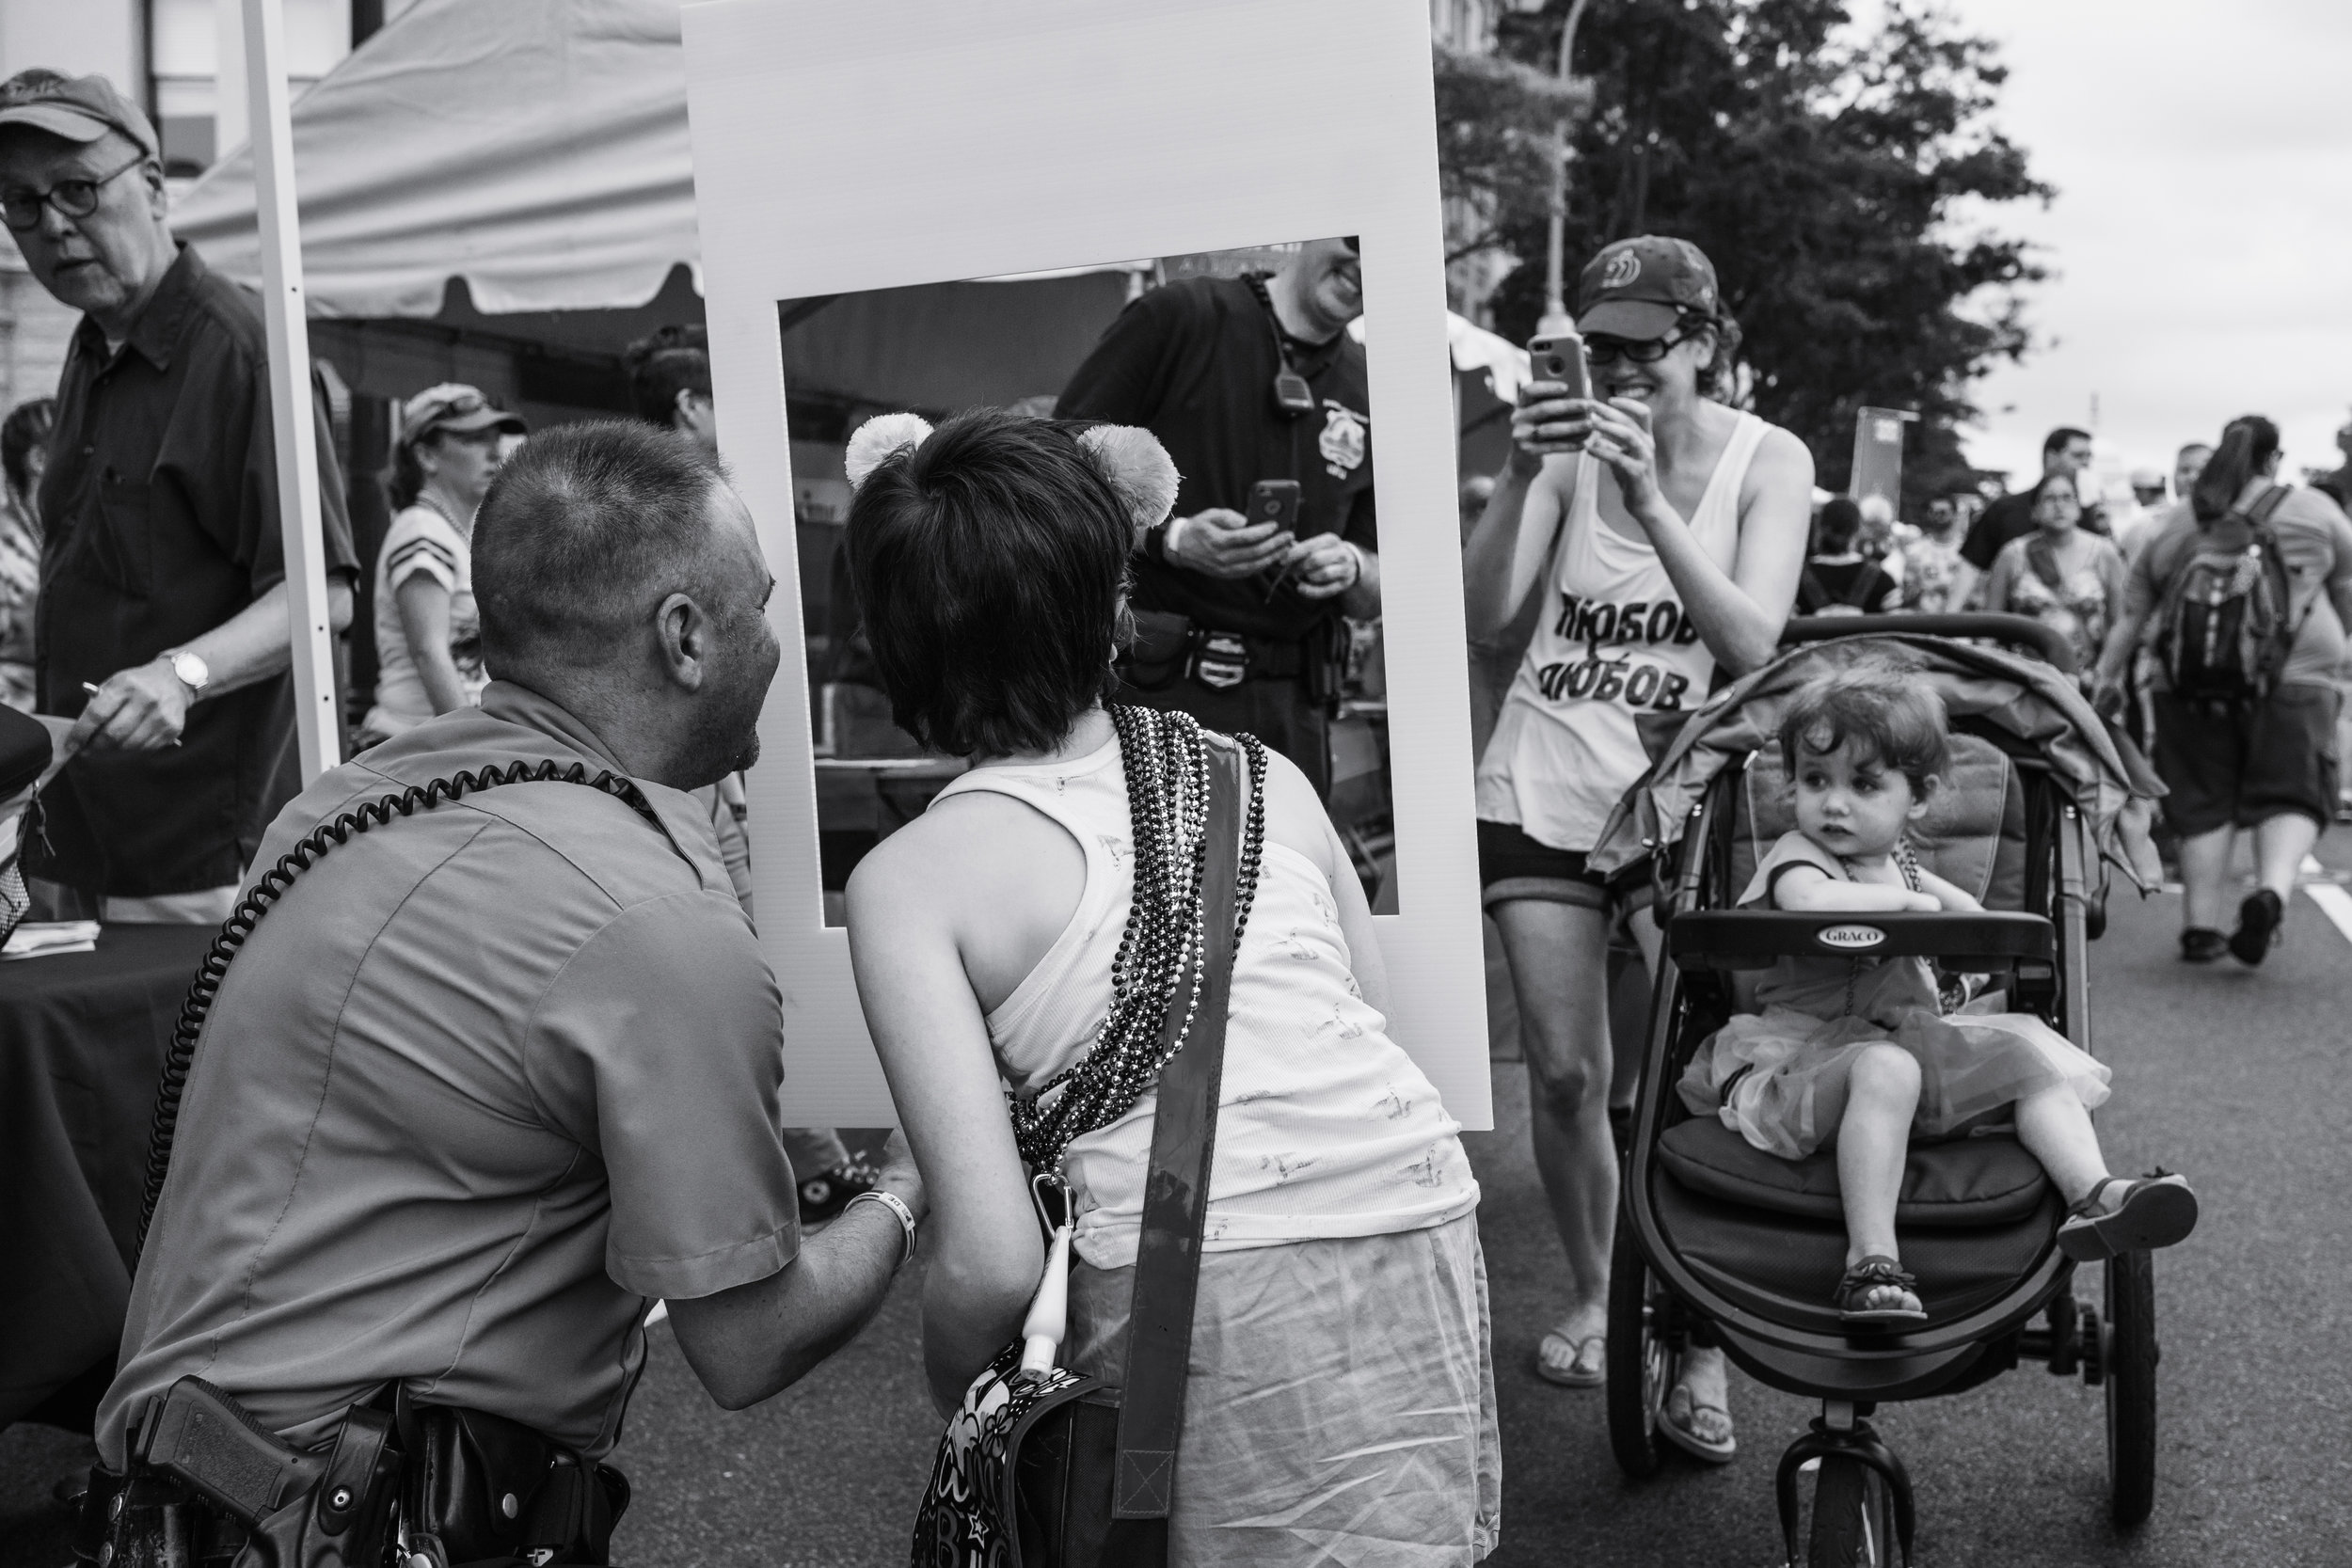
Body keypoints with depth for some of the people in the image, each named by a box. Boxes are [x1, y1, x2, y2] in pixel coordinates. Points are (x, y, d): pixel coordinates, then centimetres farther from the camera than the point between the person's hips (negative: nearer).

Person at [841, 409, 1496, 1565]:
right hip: (1424, 1224, 5)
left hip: (1200, 1297, -5)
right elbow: (1368, 1019, 13)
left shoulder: (910, 878, -1)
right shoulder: (1264, 775, 11)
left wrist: (954, 1398, 11)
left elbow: (992, 1258, -7)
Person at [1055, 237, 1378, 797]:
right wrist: (1172, 539, -18)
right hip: (1148, 687, -4)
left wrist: (1350, 568, -6)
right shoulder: (1177, 316, -2)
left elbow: (1374, 597, 16)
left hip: (1288, 709, 5)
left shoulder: (1369, 396, 14)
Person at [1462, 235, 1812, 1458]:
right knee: (1565, 1075, 2)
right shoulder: (1571, 446, 1)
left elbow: (1752, 642, -16)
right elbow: (1485, 614, -8)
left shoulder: (1767, 460, -3)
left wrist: (1651, 500, -26)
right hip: (1540, 790, 2)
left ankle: (1702, 1353, 2)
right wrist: (1518, 477, -22)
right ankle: (1589, 1295, 25)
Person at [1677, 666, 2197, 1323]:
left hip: (1917, 1039, 8)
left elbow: (1971, 912, 35)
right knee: (1885, 1069, -39)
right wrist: (1907, 901, -19)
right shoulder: (1795, 856, -7)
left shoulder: (1897, 860, 17)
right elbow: (1813, 903, -33)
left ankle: (2093, 1195, -13)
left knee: (2027, 1058, -6)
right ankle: (1872, 1263, -43)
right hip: (1810, 1056, -8)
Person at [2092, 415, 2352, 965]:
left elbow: (2132, 611, 16)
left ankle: (2202, 926, 7)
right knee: (2291, 795, 3)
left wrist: (2110, 673, 22)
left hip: (2189, 678, 3)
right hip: (2291, 673, -2)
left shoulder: (2177, 522, 17)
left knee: (2205, 802, 7)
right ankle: (2272, 891, -20)